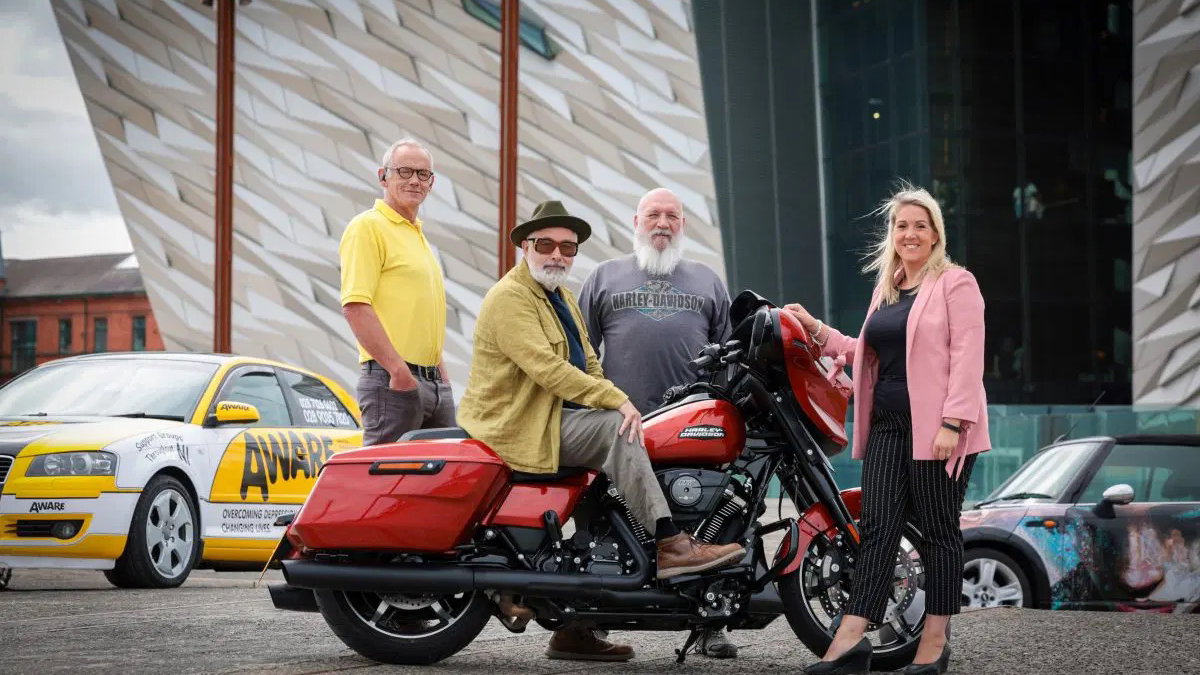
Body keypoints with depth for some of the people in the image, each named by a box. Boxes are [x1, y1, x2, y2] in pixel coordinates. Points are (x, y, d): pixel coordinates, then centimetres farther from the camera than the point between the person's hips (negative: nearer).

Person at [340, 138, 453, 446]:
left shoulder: (418, 235, 22)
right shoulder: (368, 226, -6)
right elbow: (354, 305, -17)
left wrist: (441, 374, 19)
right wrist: (398, 369, -21)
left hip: (433, 383, 9)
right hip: (391, 383, -9)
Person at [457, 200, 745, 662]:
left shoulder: (562, 297, 21)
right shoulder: (510, 298, -10)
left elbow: (587, 364, 21)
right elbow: (546, 368, -22)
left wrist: (616, 406, 1)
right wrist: (617, 401, -25)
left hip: (560, 417, 10)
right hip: (518, 427, -10)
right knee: (616, 429, -25)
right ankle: (669, 545, -29)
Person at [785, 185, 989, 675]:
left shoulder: (956, 283, -3)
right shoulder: (885, 289, 19)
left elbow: (967, 357, -12)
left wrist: (952, 423, -19)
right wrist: (817, 330, 18)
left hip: (936, 427, -7)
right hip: (888, 424, 7)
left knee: (938, 530, 1)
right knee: (877, 527, 0)